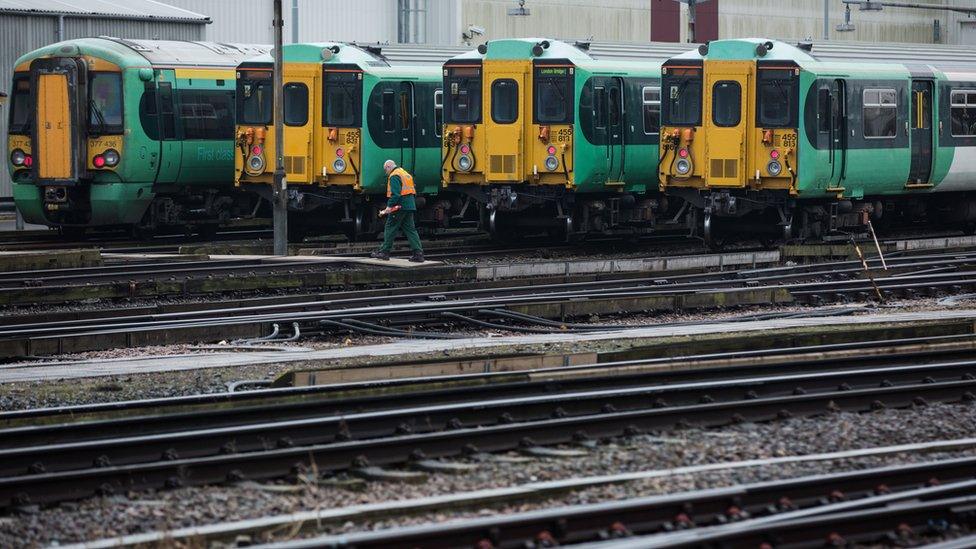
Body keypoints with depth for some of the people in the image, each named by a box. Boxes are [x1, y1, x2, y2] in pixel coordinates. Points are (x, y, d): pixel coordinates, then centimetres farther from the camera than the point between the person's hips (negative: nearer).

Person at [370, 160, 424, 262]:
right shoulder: (406, 174, 21)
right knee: (410, 229, 6)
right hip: (410, 206, 9)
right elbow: (413, 192, 22)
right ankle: (418, 253, -2)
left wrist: (389, 206, -21)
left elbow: (395, 193, -21)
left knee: (390, 228, 1)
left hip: (399, 206, -9)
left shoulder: (394, 176, -9)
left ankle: (384, 252, 5)